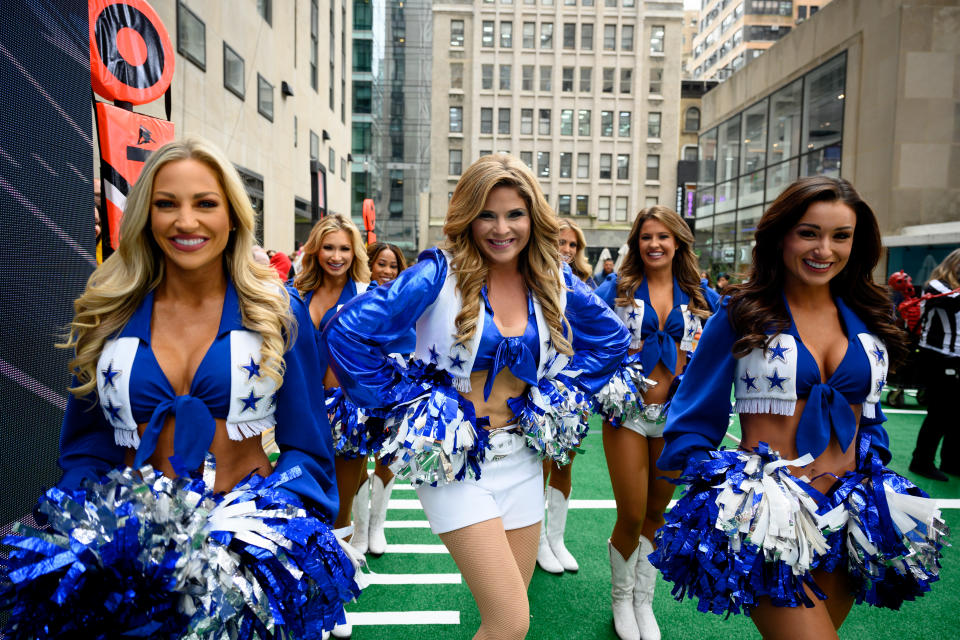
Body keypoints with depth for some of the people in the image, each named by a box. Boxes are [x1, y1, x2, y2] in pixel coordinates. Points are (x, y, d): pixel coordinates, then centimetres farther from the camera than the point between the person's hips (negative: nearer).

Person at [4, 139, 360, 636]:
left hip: (250, 521, -1)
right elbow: (87, 447, 11)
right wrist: (93, 531, -6)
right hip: (131, 537, 2)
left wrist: (262, 524, -15)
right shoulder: (106, 316, 6)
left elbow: (306, 449, 0)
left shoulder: (277, 313, 0)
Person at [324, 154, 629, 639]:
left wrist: (557, 392, 6)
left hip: (521, 458, 5)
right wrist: (406, 399, -12)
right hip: (452, 458, -4)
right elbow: (348, 331, -16)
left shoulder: (554, 281, 1)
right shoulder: (440, 273, -14)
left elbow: (612, 337, 15)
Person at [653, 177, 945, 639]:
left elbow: (869, 418, 20)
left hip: (849, 516, 5)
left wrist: (874, 487, 8)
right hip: (764, 514, -5)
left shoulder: (867, 319, 8)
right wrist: (726, 490, -13)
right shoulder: (741, 314, -5)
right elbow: (693, 420, -3)